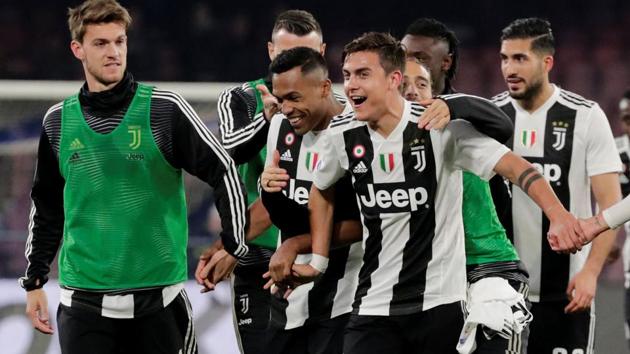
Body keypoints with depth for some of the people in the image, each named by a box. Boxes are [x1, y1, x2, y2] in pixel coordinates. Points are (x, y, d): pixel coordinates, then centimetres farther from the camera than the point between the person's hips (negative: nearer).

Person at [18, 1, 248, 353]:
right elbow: (47, 206, 19)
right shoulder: (59, 121, 7)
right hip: (83, 302, 2)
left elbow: (224, 172, -1)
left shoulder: (165, 109, -3)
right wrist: (35, 280, 19)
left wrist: (233, 248, -6)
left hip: (158, 297, -2)